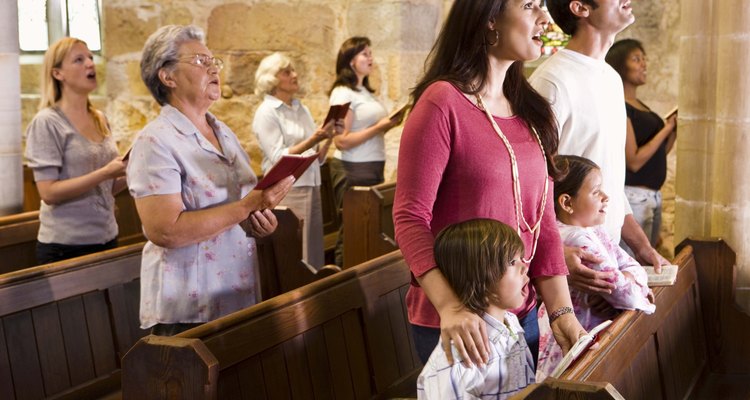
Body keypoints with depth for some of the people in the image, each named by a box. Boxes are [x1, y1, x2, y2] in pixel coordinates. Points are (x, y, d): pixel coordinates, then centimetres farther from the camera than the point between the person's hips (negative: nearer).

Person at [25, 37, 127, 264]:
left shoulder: (101, 120, 8)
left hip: (107, 239, 6)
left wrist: (129, 173, -4)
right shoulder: (47, 122, -10)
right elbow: (49, 193, -17)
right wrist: (104, 173, -23)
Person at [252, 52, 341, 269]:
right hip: (286, 192, -7)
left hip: (312, 189, 7)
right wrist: (312, 141, -22)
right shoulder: (266, 113, -5)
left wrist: (328, 138, -4)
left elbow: (318, 158, 14)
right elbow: (279, 158, -14)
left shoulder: (302, 109, 14)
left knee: (315, 256, 8)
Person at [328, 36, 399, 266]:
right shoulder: (342, 93, -10)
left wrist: (387, 125, 7)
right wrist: (378, 128, -20)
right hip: (353, 170, -8)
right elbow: (341, 141, -18)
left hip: (373, 167, 9)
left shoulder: (365, 91, 16)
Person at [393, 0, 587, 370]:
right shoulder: (442, 102, -14)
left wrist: (561, 310, -3)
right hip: (458, 323, -7)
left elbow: (542, 220, 6)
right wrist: (450, 307, -29)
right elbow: (410, 217, -18)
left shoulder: (529, 111, 7)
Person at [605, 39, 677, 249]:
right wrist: (666, 128, -15)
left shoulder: (640, 106, 14)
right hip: (634, 196, -9)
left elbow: (659, 152, 19)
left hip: (653, 196, 9)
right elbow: (634, 161, -19)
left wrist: (674, 129, 3)